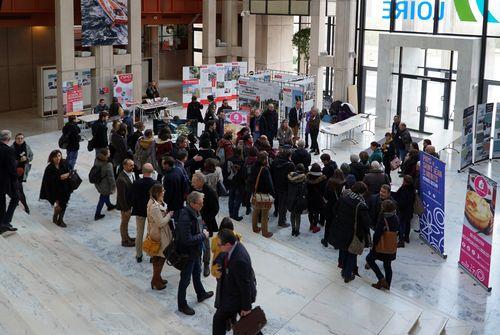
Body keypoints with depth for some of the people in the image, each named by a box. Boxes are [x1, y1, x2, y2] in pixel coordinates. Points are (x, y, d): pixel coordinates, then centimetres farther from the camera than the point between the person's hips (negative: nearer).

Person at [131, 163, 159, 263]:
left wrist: (134, 208, 6)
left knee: (139, 233, 15)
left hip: (139, 210, 1)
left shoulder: (136, 183, -18)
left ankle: (139, 255, 25)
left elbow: (133, 197, -10)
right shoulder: (155, 183, -20)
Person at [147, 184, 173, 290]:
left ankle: (157, 278, 36)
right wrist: (169, 215, -15)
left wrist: (166, 213, 0)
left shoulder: (154, 201, 1)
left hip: (157, 233, 10)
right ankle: (155, 281, 16)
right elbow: (161, 223, -26)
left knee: (157, 257, 21)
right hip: (159, 235, -10)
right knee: (161, 257, 4)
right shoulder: (155, 207, -30)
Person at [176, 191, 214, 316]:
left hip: (195, 251, 9)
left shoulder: (195, 212, -4)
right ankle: (182, 305, 25)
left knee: (197, 273, 29)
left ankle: (201, 294, 51)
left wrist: (203, 232, 0)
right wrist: (203, 236, -23)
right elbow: (187, 240, -33)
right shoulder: (185, 218, -33)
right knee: (185, 279, 8)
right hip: (187, 253, -9)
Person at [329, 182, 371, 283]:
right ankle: (348, 275, 24)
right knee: (352, 254, 16)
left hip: (339, 231, 5)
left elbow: (335, 210, 3)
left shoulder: (343, 198, -9)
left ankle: (344, 270, 45)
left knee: (343, 250, 26)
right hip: (352, 235, -5)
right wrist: (366, 235, -6)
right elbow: (366, 222, -19)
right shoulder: (361, 206, -24)